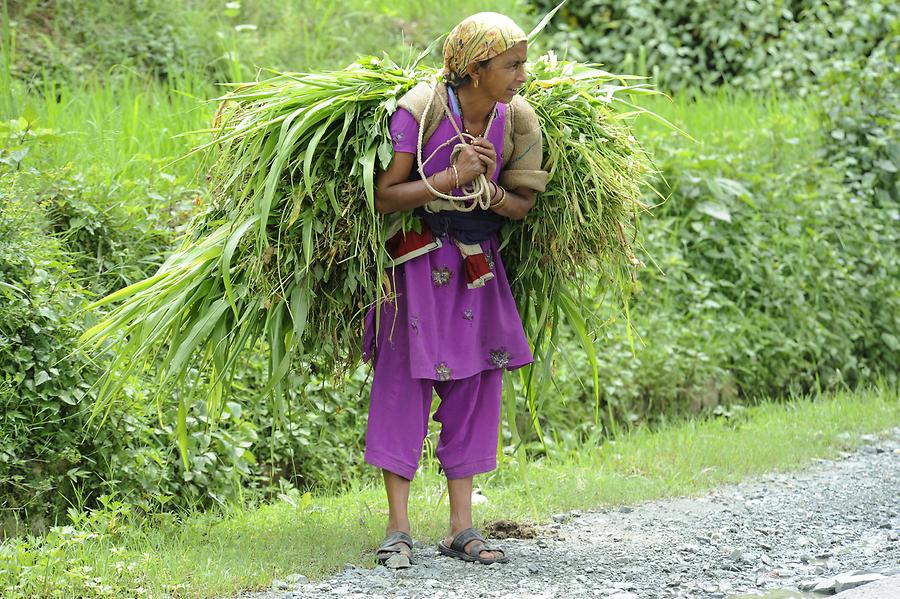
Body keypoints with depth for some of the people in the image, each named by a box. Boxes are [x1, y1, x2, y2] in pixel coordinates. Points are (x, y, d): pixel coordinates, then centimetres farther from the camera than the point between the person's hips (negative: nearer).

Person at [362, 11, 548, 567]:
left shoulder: (516, 120, -6)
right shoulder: (419, 112, -19)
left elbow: (523, 204, 2)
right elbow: (383, 196, -19)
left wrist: (485, 189, -18)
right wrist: (451, 178, -27)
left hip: (477, 265, 5)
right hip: (416, 263, -5)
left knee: (475, 385, 4)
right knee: (405, 381, -4)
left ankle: (462, 527, 11)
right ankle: (398, 529, 0)